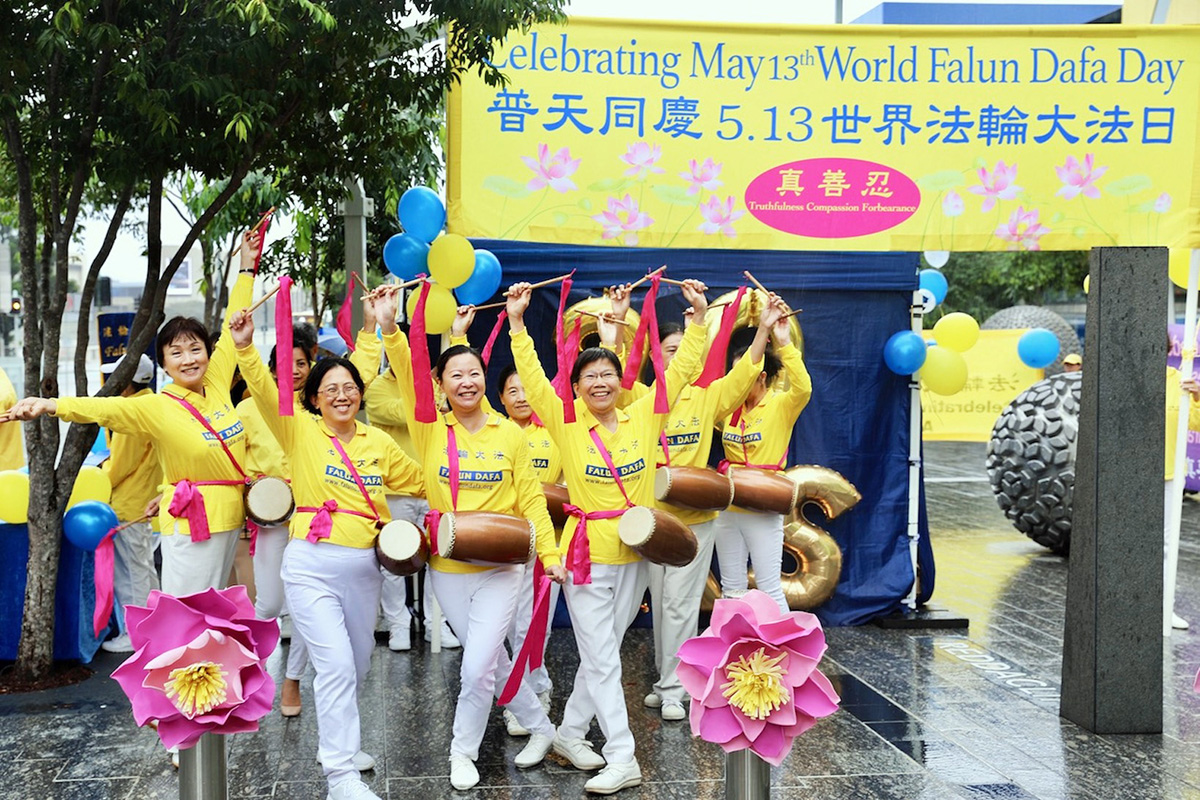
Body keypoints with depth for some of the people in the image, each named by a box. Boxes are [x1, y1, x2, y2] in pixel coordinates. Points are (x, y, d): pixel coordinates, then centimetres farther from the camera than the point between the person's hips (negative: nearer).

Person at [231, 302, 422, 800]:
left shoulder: (378, 442, 9)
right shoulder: (300, 430, -2)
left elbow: (417, 482, 21)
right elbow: (265, 392, -18)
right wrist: (245, 348, -30)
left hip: (363, 566, 5)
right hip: (311, 564, -4)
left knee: (356, 666, 15)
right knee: (336, 665, -11)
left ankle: (338, 743, 39)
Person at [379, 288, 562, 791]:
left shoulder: (509, 434, -2)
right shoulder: (430, 429, -1)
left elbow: (530, 497, -1)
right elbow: (406, 377, -15)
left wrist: (549, 553, -8)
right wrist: (389, 328, -29)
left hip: (500, 568, -2)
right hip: (447, 569, 2)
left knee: (478, 667, -8)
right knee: (493, 660, 13)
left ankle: (464, 751, 16)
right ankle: (540, 726, 35)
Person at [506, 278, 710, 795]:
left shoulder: (643, 418, 0)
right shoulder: (567, 424, -5)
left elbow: (682, 370, 2)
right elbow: (533, 379, -10)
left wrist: (698, 317, -2)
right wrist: (517, 323, -16)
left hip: (635, 553, 3)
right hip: (587, 553, -3)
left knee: (602, 652, 14)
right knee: (602, 660, 0)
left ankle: (570, 733, 30)